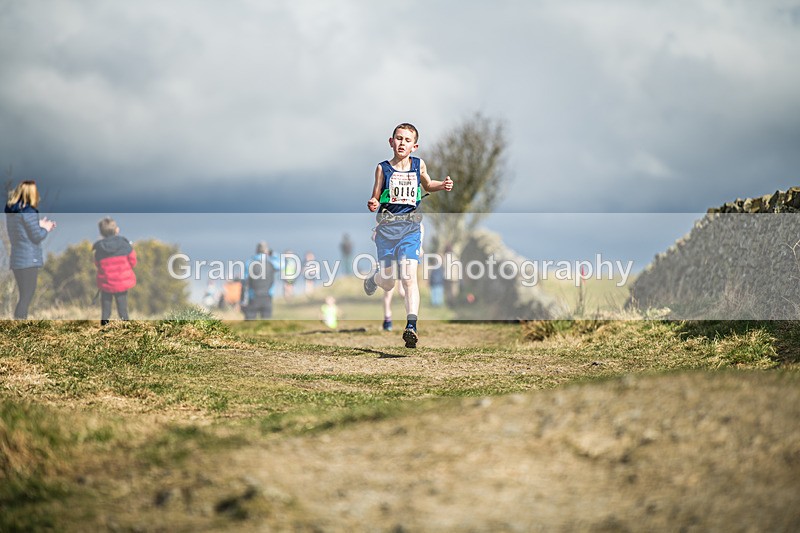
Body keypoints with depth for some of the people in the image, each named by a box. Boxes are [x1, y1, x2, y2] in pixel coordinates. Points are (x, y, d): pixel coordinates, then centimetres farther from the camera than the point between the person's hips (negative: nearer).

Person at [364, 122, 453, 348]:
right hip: (387, 228, 0)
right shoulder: (383, 168, -1)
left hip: (411, 228, 0)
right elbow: (375, 198, 3)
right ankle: (373, 279, 47)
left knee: (409, 277, -17)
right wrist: (372, 204, -21)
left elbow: (427, 185, 26)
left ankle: (411, 326, -22)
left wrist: (442, 185, 6)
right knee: (388, 283, 9)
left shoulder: (418, 165, 6)